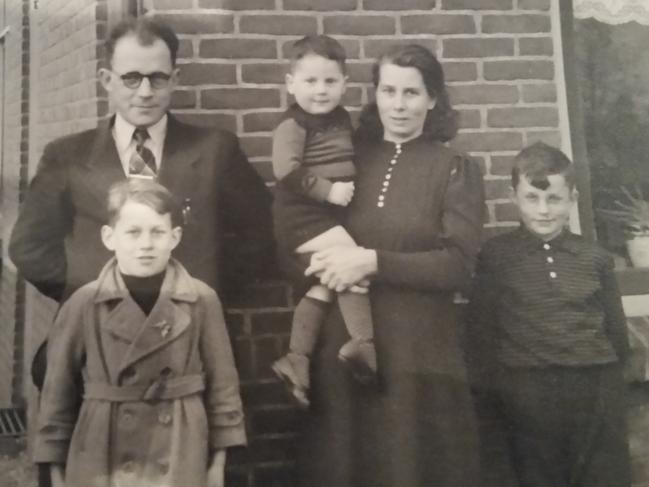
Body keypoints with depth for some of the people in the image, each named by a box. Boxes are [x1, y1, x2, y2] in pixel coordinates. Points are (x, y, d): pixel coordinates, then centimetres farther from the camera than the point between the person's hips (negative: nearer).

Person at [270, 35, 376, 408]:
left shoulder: (343, 119, 13)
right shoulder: (293, 125, -12)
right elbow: (287, 170, -24)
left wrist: (351, 187, 11)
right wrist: (327, 190, -23)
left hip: (330, 215, 9)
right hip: (303, 216, -9)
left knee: (325, 283, 7)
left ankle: (297, 358, 13)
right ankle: (363, 342, -17)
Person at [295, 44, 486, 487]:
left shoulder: (456, 169, 1)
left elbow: (458, 265, -10)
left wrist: (373, 262, -18)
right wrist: (323, 262, -4)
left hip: (419, 352, -3)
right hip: (342, 349, 3)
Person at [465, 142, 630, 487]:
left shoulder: (596, 258, 7)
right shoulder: (495, 255, 1)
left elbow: (615, 326, 14)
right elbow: (481, 327, 2)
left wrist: (612, 375, 12)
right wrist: (494, 386, 0)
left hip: (596, 388, 2)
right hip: (528, 393, -2)